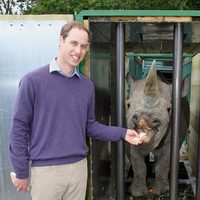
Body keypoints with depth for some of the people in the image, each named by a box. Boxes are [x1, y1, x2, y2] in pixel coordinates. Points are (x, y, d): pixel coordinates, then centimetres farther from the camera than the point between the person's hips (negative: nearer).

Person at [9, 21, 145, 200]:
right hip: (45, 169, -4)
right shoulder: (33, 80, -10)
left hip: (79, 167, 4)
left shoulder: (87, 85, 3)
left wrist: (122, 133, -3)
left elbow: (89, 125, 9)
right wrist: (21, 172, -6)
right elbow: (19, 127, -8)